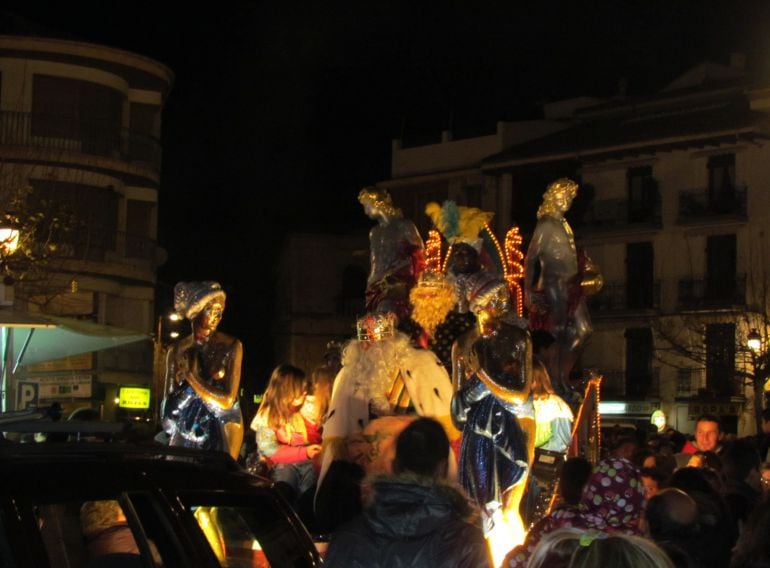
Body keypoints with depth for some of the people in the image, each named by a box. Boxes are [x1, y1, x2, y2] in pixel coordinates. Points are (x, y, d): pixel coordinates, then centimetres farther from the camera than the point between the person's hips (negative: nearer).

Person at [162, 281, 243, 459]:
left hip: (221, 430, -2)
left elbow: (227, 401, -13)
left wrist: (192, 377, -13)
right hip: (186, 431, 2)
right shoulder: (177, 351, 1)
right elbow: (169, 402, 3)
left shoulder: (232, 346, -7)